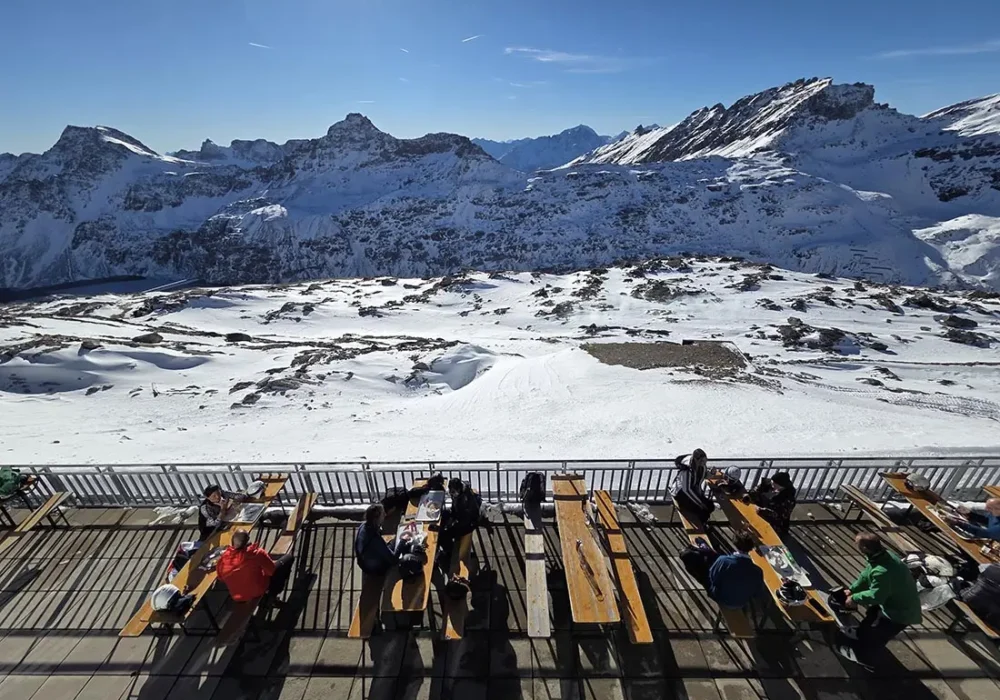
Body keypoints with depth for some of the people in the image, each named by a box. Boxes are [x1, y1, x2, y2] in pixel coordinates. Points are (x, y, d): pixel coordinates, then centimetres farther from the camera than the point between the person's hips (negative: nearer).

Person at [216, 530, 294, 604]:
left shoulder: (222, 559, -16)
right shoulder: (257, 553, -28)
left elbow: (221, 579, 4)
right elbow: (272, 570, -14)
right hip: (260, 591, -5)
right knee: (289, 558, 5)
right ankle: (271, 595, 14)